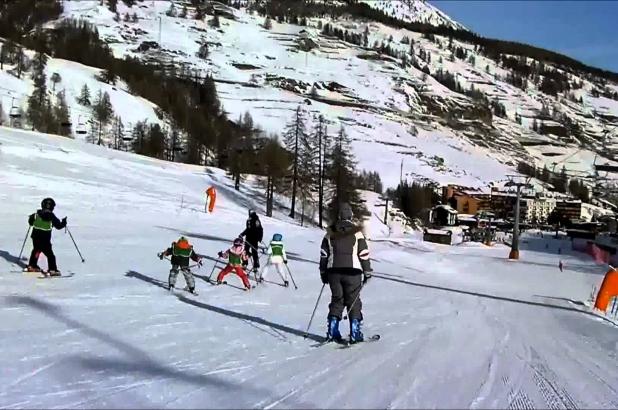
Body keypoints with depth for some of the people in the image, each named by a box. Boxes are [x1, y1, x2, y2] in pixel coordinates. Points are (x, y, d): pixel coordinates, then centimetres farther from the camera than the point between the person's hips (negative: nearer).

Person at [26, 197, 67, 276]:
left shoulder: (37, 214, 0)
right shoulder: (51, 216, -13)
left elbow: (30, 222, 14)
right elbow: (58, 226, -8)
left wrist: (31, 218, 35)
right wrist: (64, 222, 11)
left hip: (35, 237, 5)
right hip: (45, 239, -5)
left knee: (36, 250, 25)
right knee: (50, 254, -1)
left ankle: (32, 266, 33)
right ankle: (52, 270, -7)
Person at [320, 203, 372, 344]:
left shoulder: (330, 232, 6)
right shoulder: (357, 232, -4)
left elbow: (323, 254, 8)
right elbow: (364, 254, -4)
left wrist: (323, 272, 16)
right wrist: (367, 272, 3)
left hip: (333, 272, 3)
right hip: (352, 272, -3)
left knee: (336, 300, 12)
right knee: (353, 302, 4)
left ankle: (332, 332, 8)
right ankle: (355, 333, 0)